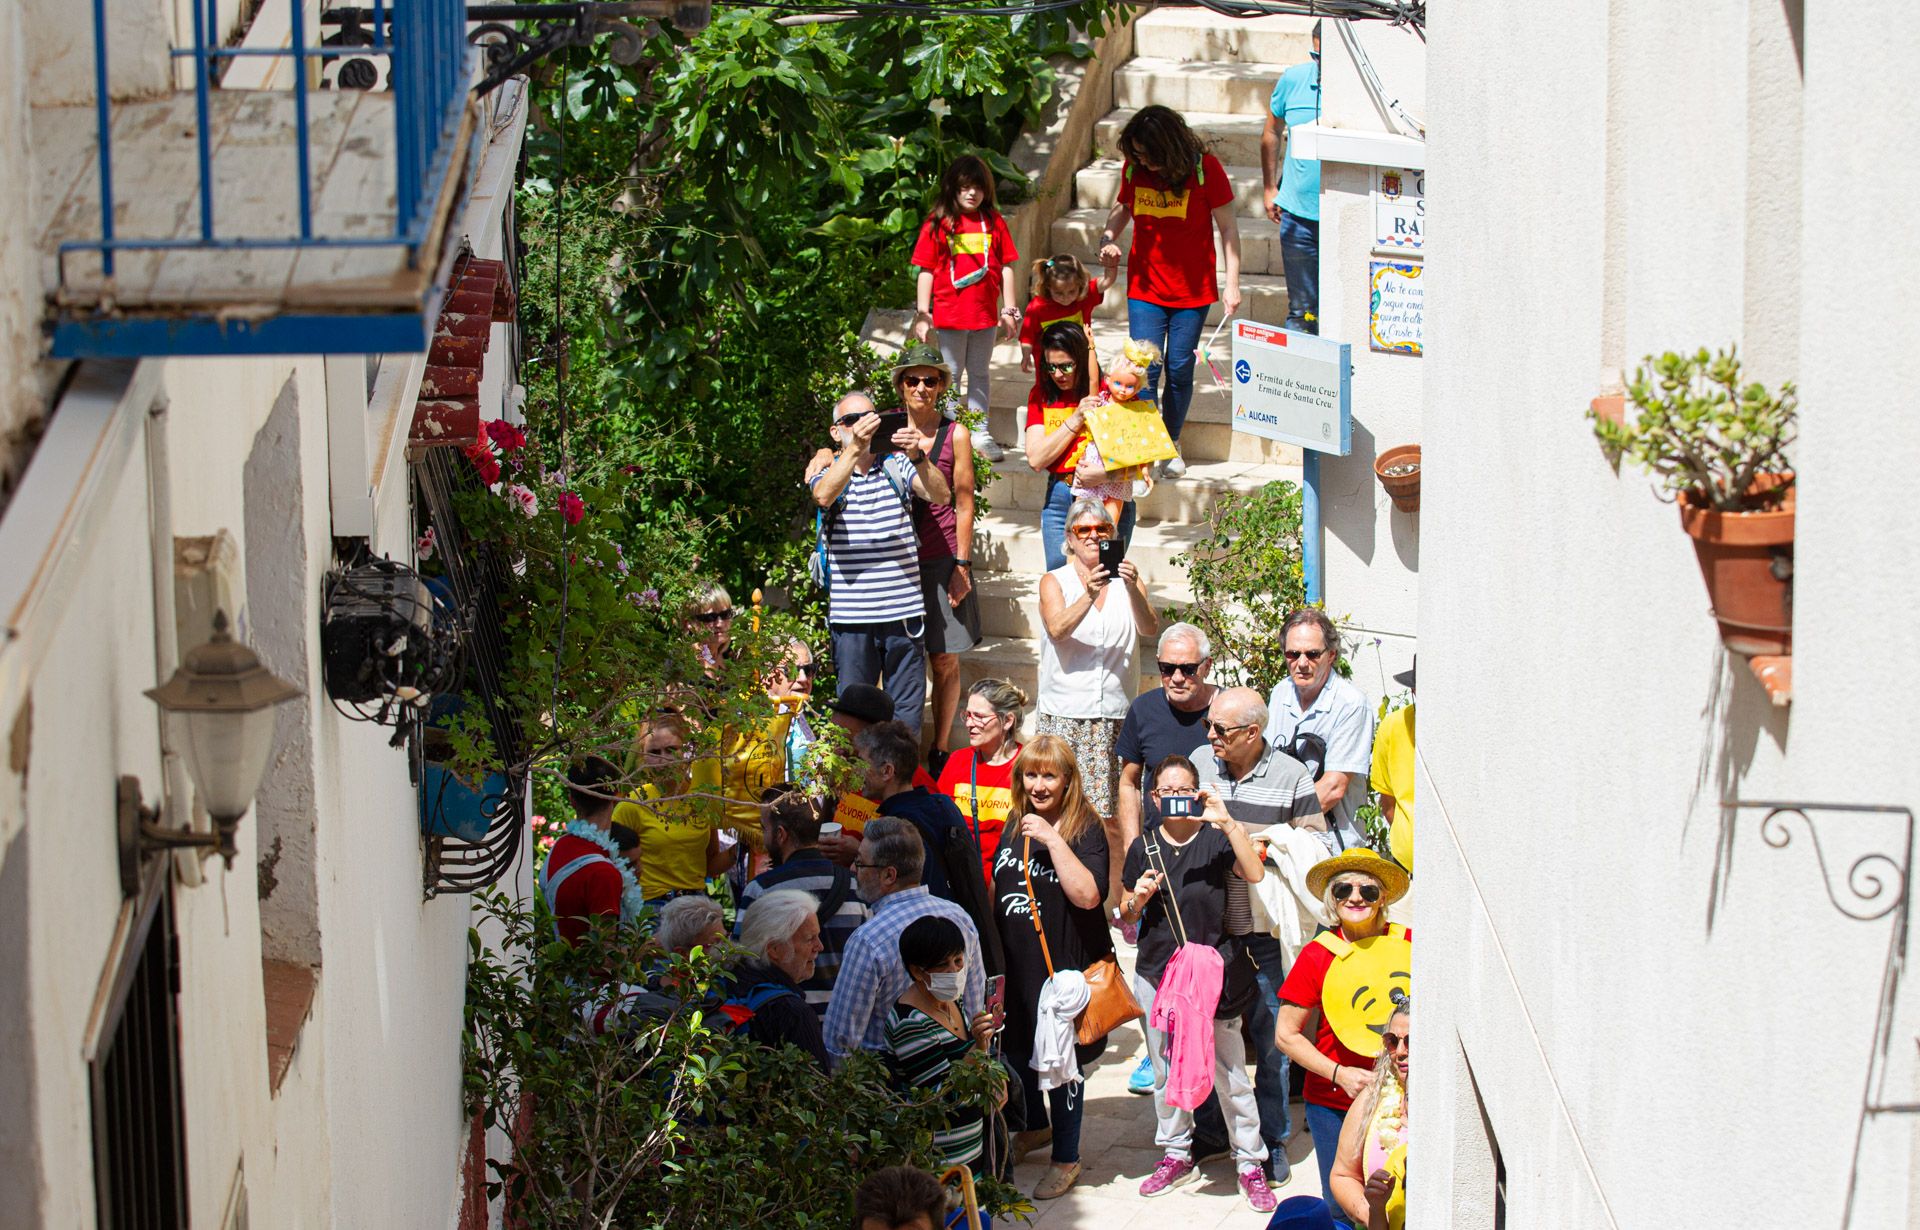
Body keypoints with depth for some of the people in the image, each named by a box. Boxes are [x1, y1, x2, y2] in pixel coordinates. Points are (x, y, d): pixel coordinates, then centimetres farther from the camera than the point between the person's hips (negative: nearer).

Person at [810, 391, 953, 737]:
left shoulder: (897, 466, 8)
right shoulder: (829, 471, 5)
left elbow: (941, 495, -8)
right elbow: (823, 496, -19)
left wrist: (918, 457, -28)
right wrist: (855, 447, -32)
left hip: (904, 608, 1)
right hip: (851, 614, -1)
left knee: (907, 712, 4)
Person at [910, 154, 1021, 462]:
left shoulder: (994, 222, 4)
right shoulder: (937, 224, -2)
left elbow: (1005, 268, 8)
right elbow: (926, 271, -1)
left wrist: (1009, 311, 6)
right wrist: (922, 314, -4)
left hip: (985, 314, 2)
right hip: (950, 314, -2)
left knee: (979, 373, 12)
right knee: (950, 374, 5)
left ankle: (980, 433, 19)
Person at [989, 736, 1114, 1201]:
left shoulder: (1086, 830, -11)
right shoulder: (1015, 828, 8)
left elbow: (1087, 895, -25)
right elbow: (997, 888, 20)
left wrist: (1053, 840, -27)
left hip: (1064, 966, -6)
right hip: (1014, 965, 6)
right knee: (1017, 1051, 19)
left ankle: (1066, 1158, 17)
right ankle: (1037, 1125, 44)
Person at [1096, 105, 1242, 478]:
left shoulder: (1205, 168, -12)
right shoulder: (1134, 168, -4)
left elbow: (1227, 227, -6)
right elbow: (1121, 208, 16)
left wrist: (1232, 284, -10)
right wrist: (1108, 239, -5)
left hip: (1192, 291, -2)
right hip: (1145, 289, 2)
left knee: (1180, 370, 5)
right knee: (1145, 370, -6)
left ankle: (1171, 446, 22)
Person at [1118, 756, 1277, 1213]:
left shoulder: (1215, 838, -6)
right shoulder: (1144, 846, 4)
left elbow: (1254, 874, -24)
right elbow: (1126, 915, 13)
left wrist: (1226, 821, -30)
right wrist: (1137, 900, -9)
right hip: (1157, 970, 4)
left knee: (1230, 1071, -1)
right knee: (1166, 1070, 14)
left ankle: (1250, 1163, 9)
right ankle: (1177, 1154, 29)